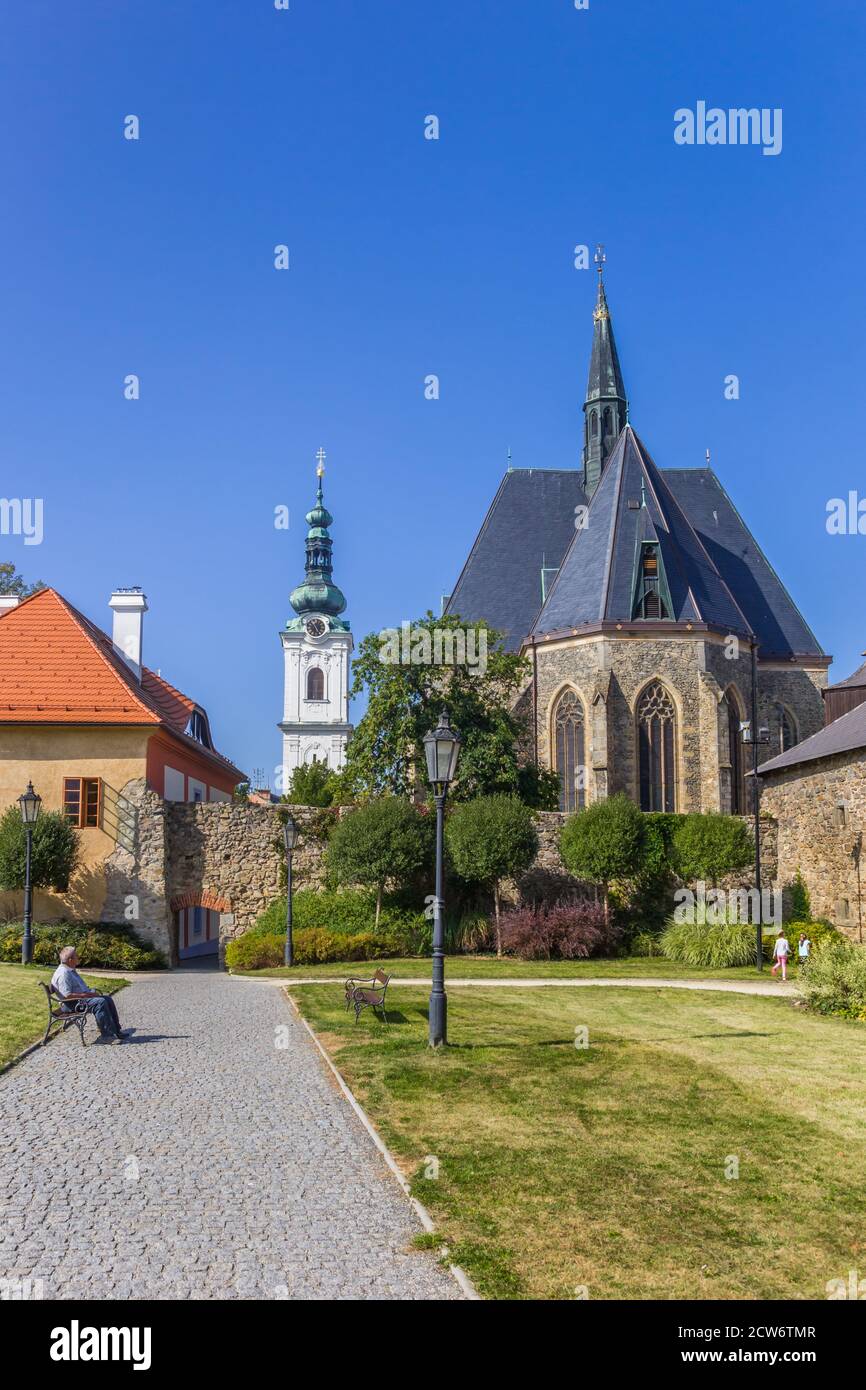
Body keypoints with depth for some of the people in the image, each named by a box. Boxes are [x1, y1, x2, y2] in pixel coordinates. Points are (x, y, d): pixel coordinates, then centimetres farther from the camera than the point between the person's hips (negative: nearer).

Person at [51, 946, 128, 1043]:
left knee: (108, 999, 2)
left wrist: (90, 992, 10)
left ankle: (117, 1031, 2)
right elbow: (67, 995, -28)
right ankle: (108, 1035, -25)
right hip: (72, 1004, -11)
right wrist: (87, 995, -22)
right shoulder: (63, 974, -19)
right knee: (100, 1002, -27)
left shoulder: (71, 970, 16)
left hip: (81, 998, 11)